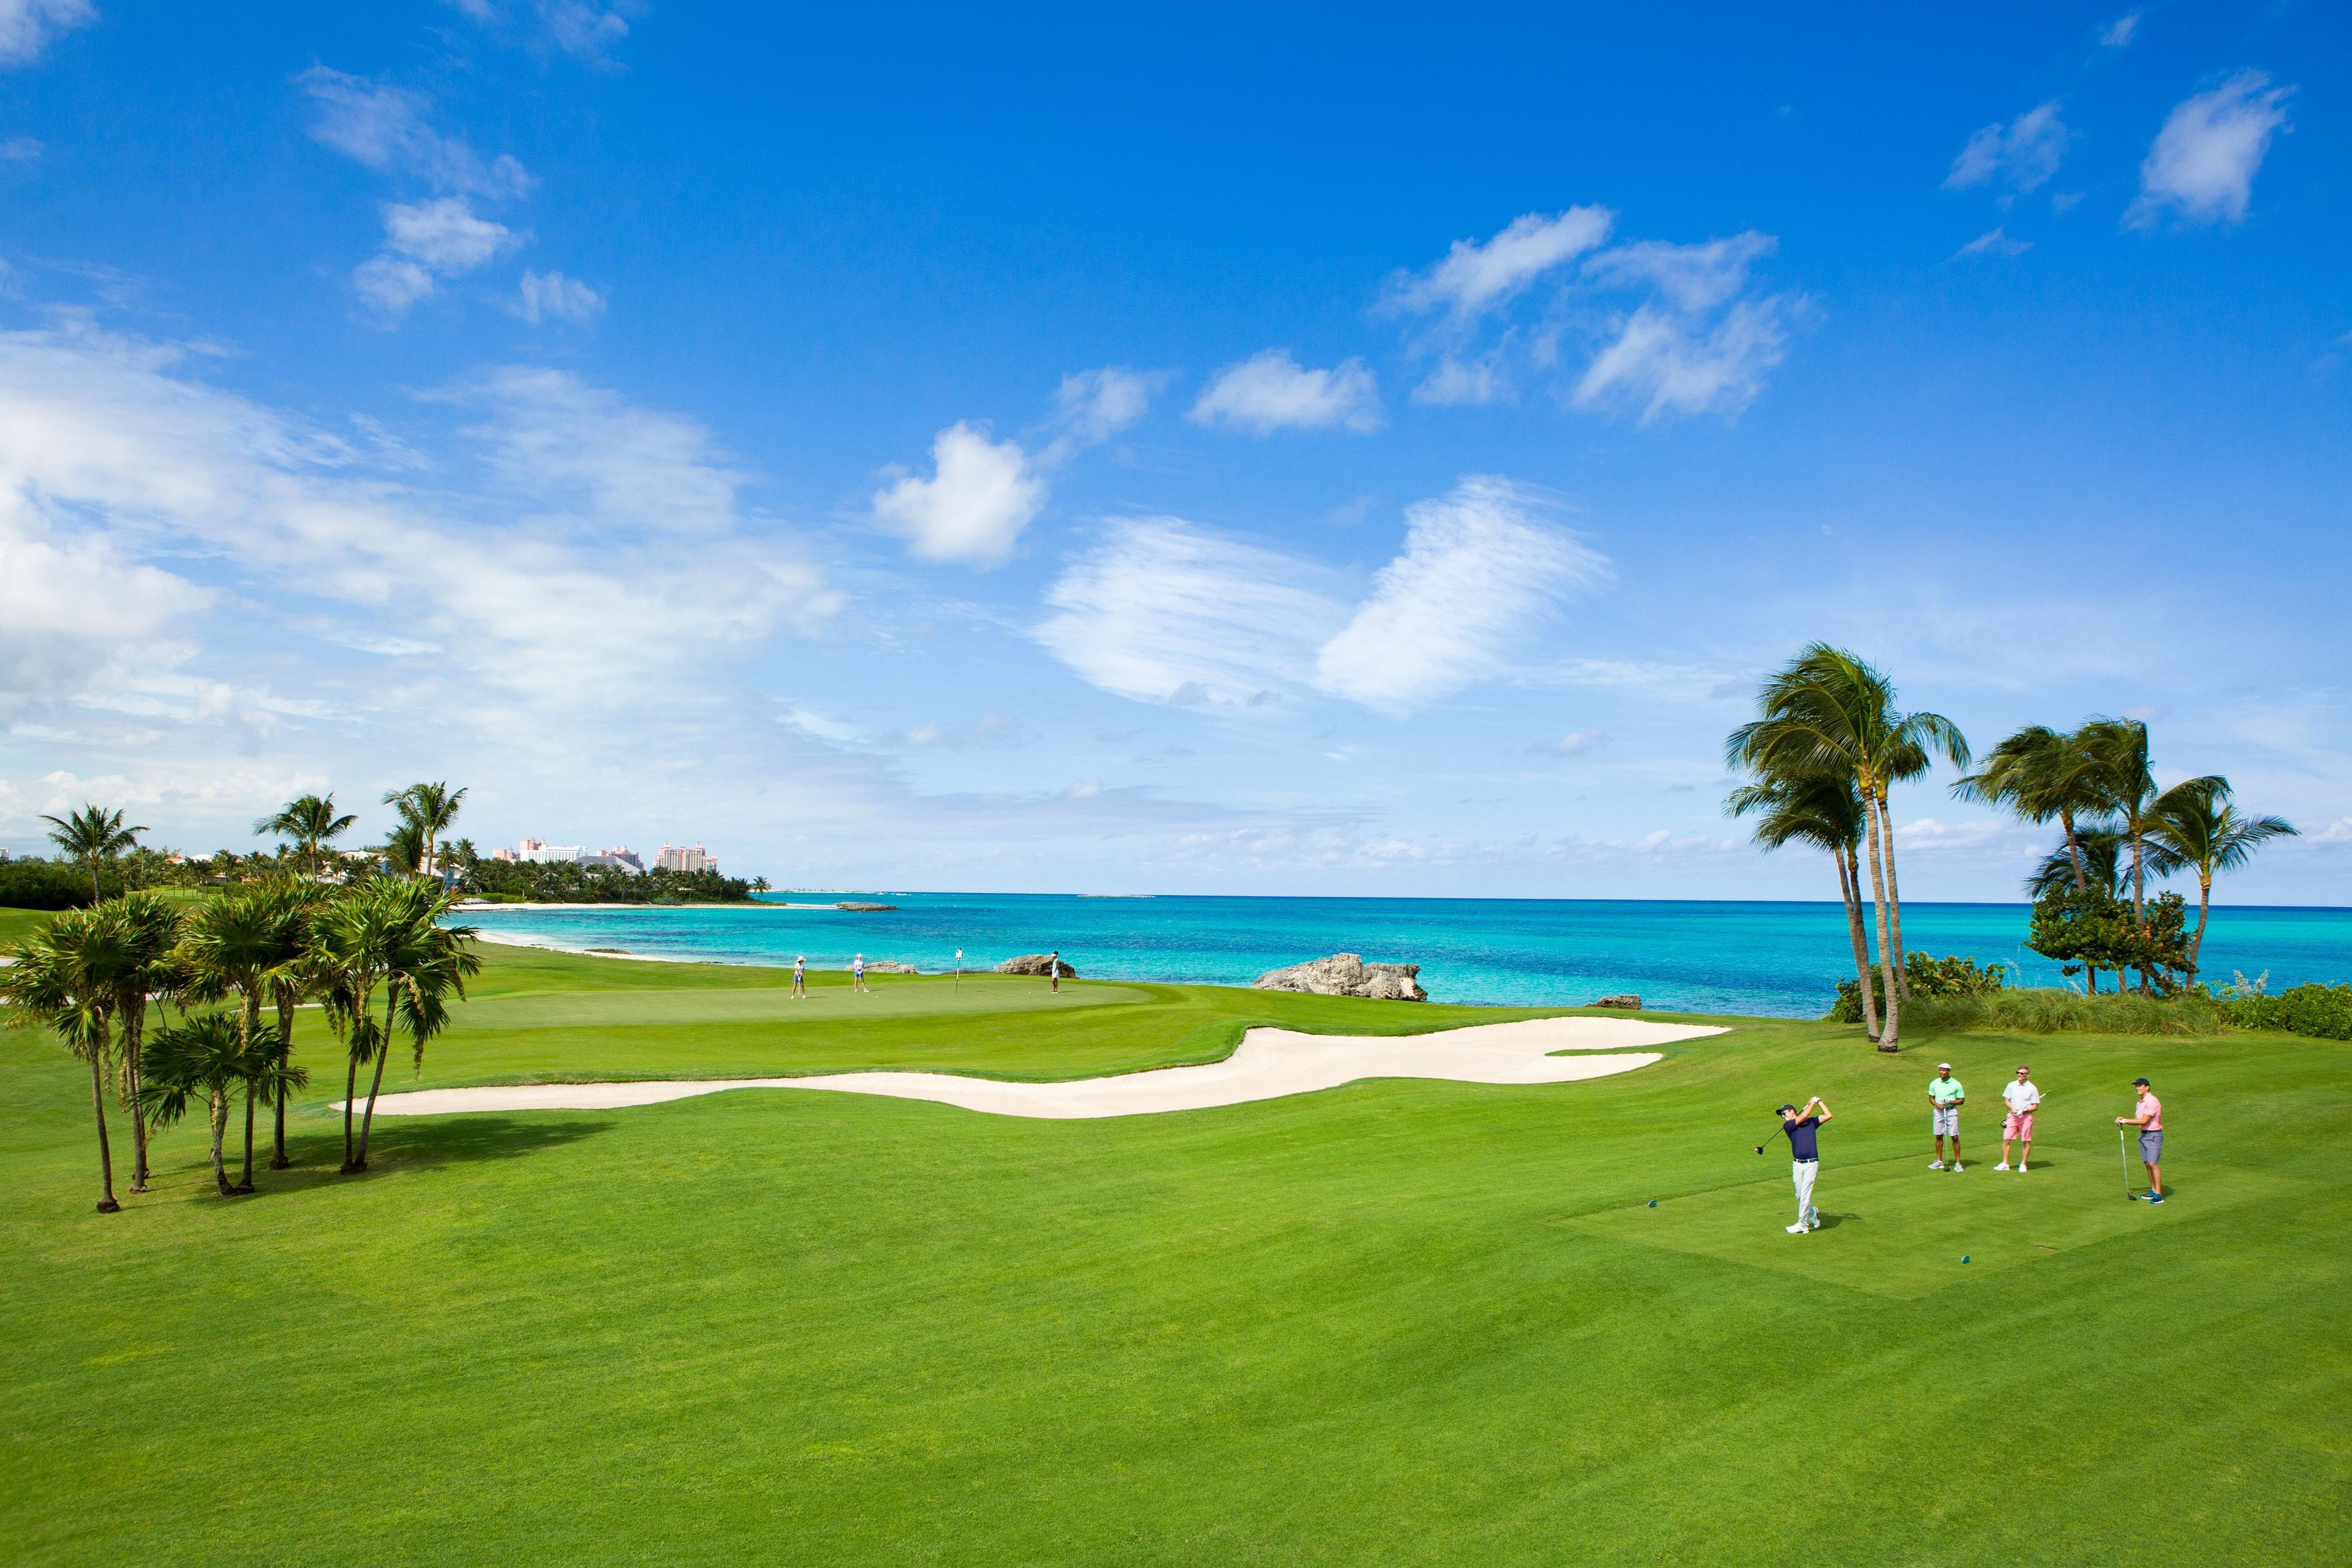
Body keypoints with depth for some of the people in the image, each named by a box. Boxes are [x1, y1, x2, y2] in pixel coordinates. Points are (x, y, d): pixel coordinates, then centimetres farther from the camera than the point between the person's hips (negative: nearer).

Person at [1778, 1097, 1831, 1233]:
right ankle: (1812, 1213, 35)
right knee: (1799, 1195, 8)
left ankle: (1802, 1225, 0)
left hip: (1811, 1164, -2)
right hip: (1797, 1164, 2)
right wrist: (1812, 1103, 5)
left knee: (1805, 1194, -7)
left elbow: (1828, 1116, 4)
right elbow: (1803, 1117, -6)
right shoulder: (1788, 1125, 5)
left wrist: (1819, 1101, 8)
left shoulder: (1811, 1122, 10)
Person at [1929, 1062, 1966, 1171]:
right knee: (1939, 1136, 8)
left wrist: (1950, 1102, -16)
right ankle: (1939, 1161, 17)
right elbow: (1931, 1097, 12)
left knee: (1955, 1137, -5)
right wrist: (1937, 1104, -8)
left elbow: (1962, 1100, 0)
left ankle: (1958, 1163, 2)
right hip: (1938, 1111, 3)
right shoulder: (1934, 1083, 4)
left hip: (1951, 1111, -3)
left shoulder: (1956, 1084, -5)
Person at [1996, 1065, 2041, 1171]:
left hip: (2026, 1117, -3)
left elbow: (2035, 1106, -2)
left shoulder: (2032, 1089, -3)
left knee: (2027, 1141, 2)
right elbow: (2007, 1100, 11)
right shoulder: (2011, 1086, 6)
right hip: (2012, 1116, 3)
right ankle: (2005, 1164, 6)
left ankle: (2023, 1164, 13)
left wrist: (2024, 1110, -17)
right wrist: (2012, 1108, -8)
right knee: (2006, 1140, -1)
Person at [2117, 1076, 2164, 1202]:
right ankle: (2153, 1191, 18)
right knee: (2147, 1163, 10)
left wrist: (2126, 1120, -13)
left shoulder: (2152, 1102, -16)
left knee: (2153, 1164, -12)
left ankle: (2159, 1195, -9)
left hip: (2154, 1136, -9)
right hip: (2144, 1135, 9)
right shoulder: (2140, 1103, 13)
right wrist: (2124, 1121, 1)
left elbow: (2144, 1121, -19)